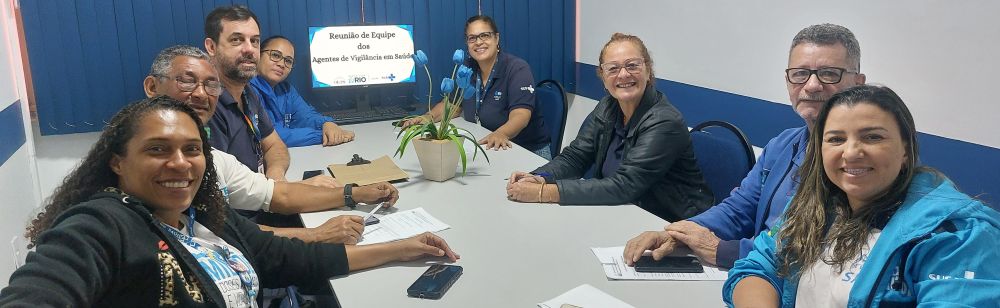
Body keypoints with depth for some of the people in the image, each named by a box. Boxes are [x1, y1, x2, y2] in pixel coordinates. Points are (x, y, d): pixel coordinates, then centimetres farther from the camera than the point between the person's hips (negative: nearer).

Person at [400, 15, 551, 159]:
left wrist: (500, 134, -50)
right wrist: (428, 117, -8)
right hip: (486, 149, 5)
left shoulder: (517, 69, -14)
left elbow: (520, 116, -28)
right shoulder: (467, 69, 5)